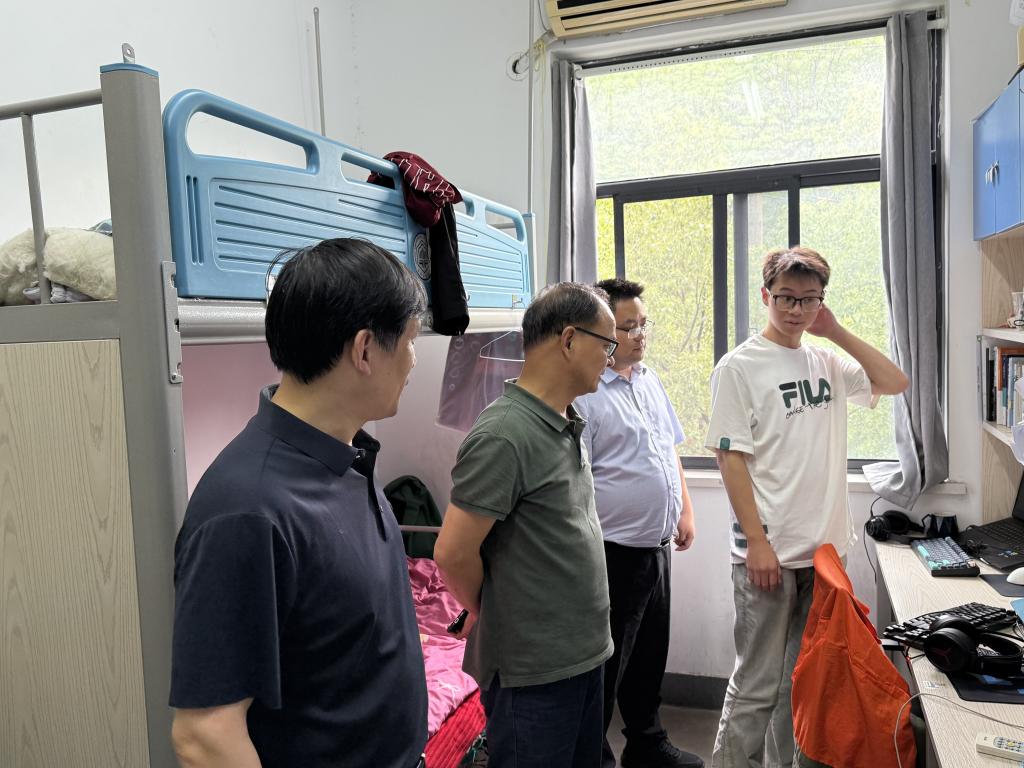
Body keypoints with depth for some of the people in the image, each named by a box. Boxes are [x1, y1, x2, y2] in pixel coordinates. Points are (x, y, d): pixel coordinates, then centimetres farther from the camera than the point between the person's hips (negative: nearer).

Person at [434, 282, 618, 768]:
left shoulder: (567, 425, 6)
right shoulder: (504, 434, -23)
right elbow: (453, 553, -21)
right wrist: (488, 612, -5)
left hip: (582, 654, 9)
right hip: (534, 671, -8)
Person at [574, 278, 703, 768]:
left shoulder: (650, 381, 10)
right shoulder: (583, 394, -18)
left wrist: (684, 510, 14)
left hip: (658, 547, 8)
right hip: (615, 554, -8)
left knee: (650, 657, 22)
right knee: (606, 666, 7)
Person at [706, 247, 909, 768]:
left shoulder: (827, 363, 10)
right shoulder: (739, 366, -8)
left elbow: (894, 383, 10)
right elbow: (731, 457, -12)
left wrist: (836, 332, 3)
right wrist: (757, 542, -16)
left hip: (825, 548, 6)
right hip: (769, 550, -6)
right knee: (757, 684, 3)